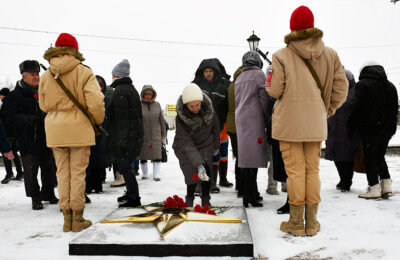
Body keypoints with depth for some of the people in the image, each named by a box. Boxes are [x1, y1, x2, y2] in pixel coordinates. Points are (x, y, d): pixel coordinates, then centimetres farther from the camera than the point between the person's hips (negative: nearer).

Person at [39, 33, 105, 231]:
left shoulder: (46, 75, 5)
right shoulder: (84, 72, -7)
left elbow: (43, 105, 11)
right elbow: (95, 103, -13)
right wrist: (98, 120, 4)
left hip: (55, 130, 3)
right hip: (79, 128, -3)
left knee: (62, 172, 10)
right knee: (78, 172, 3)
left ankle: (67, 218, 15)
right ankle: (77, 218, 9)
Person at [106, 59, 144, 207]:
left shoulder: (120, 91, -13)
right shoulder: (132, 89, 18)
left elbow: (121, 119, -19)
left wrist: (120, 143, -19)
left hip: (125, 138, -10)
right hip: (135, 136, 10)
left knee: (125, 167, -4)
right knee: (126, 166, 19)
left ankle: (134, 198, 1)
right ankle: (131, 194, 29)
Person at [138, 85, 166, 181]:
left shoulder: (157, 105, 5)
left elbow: (162, 120, 9)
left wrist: (163, 135, 9)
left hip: (155, 135, 1)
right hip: (142, 136, -1)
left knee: (157, 155, -7)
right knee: (143, 156, 8)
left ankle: (156, 174, 0)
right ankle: (144, 173, 24)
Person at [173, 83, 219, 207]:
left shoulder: (208, 109, -18)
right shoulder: (181, 117, -28)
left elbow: (215, 127, 2)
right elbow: (186, 143, -33)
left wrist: (216, 146, 11)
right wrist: (199, 165, -42)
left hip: (206, 145, 3)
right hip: (186, 149, -3)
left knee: (207, 172, -7)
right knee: (194, 175, -13)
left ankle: (206, 200, 10)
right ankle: (189, 201, 9)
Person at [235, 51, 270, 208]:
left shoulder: (239, 79, 20)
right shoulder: (259, 74, -1)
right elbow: (264, 98, -6)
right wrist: (267, 118, 4)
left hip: (240, 120, 7)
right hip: (254, 120, -7)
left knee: (246, 157, 8)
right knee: (253, 156, -9)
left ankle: (252, 193, 14)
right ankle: (250, 196, -12)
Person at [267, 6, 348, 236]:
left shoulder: (281, 56, -9)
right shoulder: (330, 55, 3)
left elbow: (274, 90, -10)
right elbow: (341, 87, 3)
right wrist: (327, 111, 14)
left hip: (289, 123, -3)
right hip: (316, 123, 3)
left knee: (295, 171, 3)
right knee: (313, 170, 11)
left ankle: (296, 222, 11)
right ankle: (312, 222, 18)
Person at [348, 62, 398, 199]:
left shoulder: (362, 84, -7)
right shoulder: (390, 86, 14)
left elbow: (357, 107, -12)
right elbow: (394, 108, 16)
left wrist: (352, 127, -4)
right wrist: (391, 128, 20)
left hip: (370, 129, -7)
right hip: (387, 129, 7)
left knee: (370, 158, 0)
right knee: (380, 157, 17)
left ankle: (374, 188, 0)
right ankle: (386, 184, 11)